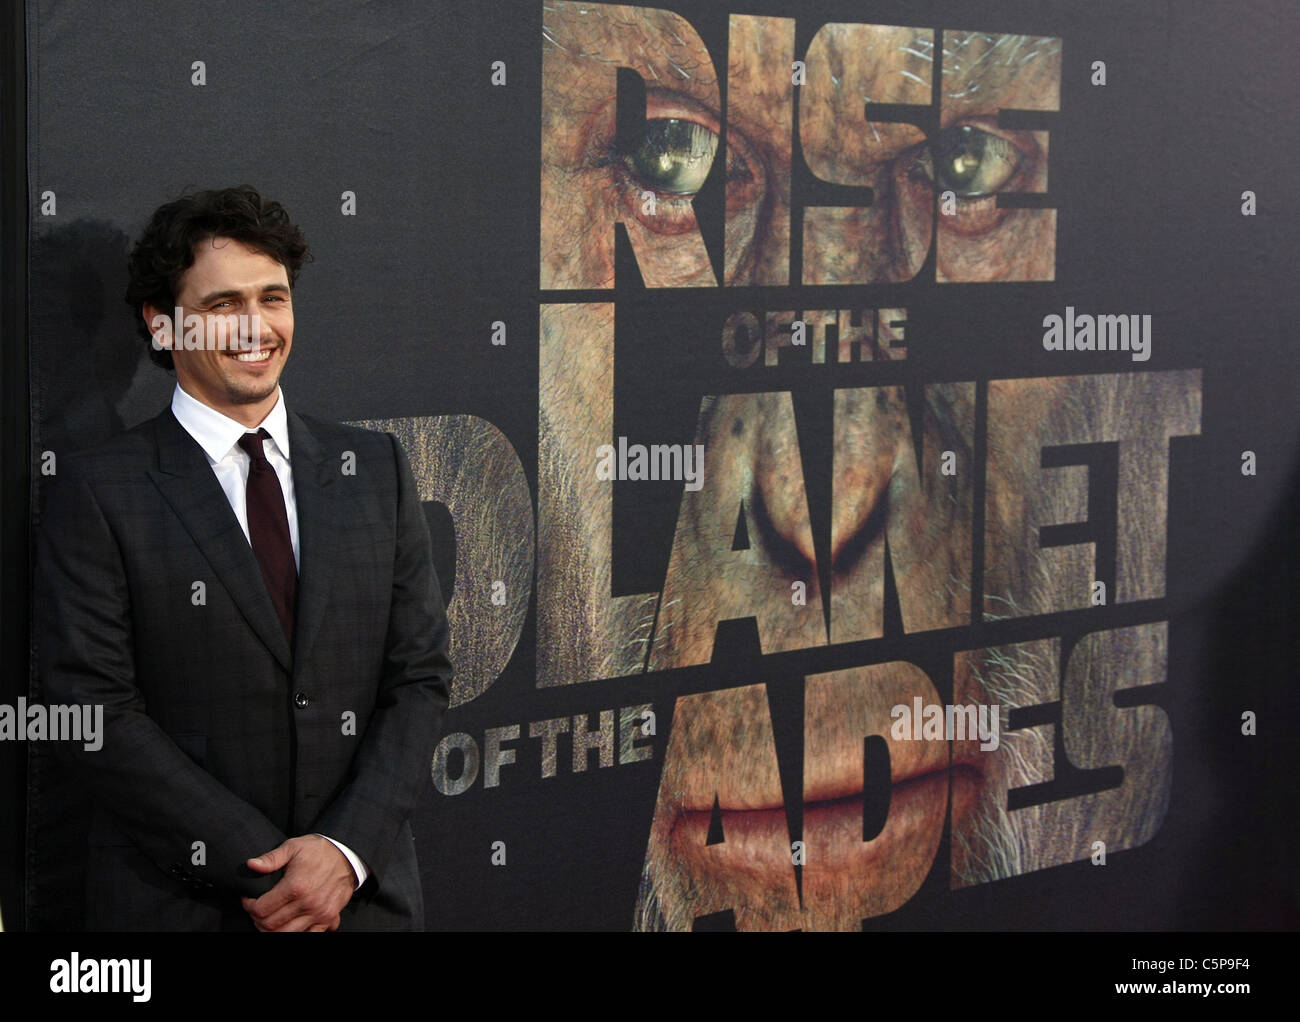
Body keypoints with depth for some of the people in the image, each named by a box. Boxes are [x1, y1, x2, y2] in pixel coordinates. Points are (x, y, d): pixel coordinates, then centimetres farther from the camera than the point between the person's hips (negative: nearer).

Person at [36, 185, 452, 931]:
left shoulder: (376, 468, 7)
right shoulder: (99, 494, -4)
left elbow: (422, 675, 3)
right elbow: (97, 713, -10)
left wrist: (346, 852, -11)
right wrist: (267, 870, -15)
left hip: (366, 892, 3)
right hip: (181, 904, -3)